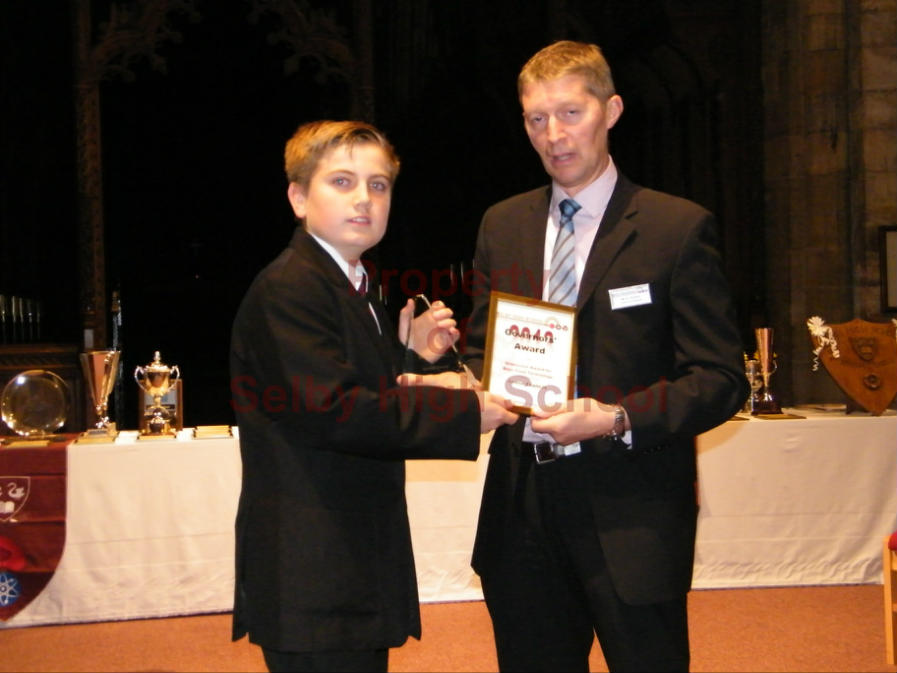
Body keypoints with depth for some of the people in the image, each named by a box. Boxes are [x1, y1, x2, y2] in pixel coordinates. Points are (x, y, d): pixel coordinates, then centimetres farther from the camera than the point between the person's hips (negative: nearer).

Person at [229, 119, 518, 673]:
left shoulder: (355, 290, 19)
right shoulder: (288, 289, -14)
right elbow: (331, 410, -25)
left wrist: (412, 358, 4)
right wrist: (465, 412, -20)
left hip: (359, 564, 10)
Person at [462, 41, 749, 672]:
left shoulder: (679, 228, -4)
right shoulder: (502, 225, 11)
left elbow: (721, 379, -6)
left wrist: (618, 419, -20)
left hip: (629, 508, -4)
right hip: (522, 505, 4)